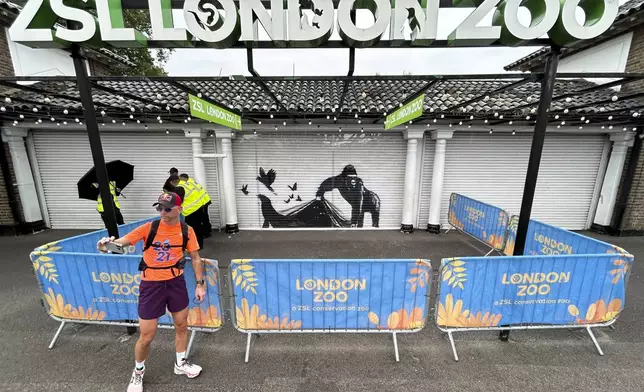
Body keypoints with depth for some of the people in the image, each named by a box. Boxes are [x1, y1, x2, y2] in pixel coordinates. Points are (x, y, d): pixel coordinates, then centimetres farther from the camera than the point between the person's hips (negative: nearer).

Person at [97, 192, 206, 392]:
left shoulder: (186, 231, -7)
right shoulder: (149, 227, -13)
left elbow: (195, 258, 0)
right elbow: (123, 241, -18)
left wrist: (200, 284, 0)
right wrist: (109, 243, -42)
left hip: (176, 282, 2)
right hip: (151, 284, -2)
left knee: (182, 325, 16)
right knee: (146, 336, 8)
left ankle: (180, 363, 43)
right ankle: (138, 371, 42)